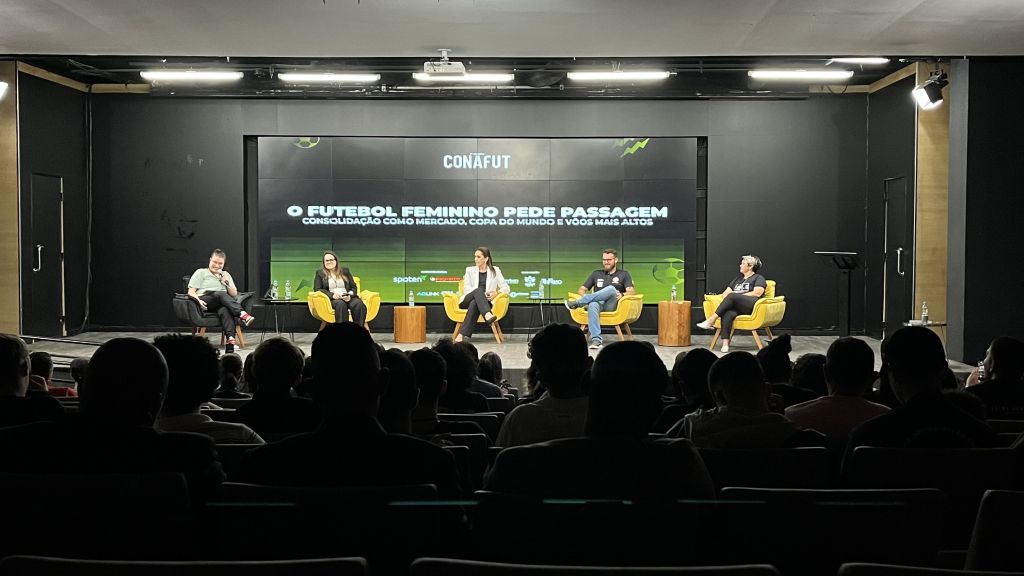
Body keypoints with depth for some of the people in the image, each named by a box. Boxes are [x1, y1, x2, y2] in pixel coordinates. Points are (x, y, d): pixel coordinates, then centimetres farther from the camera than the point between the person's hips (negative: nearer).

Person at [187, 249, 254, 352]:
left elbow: (234, 294, 23)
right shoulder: (201, 272, 21)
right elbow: (191, 292, 9)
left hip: (221, 303, 2)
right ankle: (242, 314, -56)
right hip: (206, 303, -2)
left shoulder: (225, 275, 31)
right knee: (221, 294, -37)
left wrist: (227, 282, 5)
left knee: (225, 310, -38)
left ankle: (230, 340, -60)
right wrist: (199, 300, -13)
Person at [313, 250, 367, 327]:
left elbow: (353, 287, 17)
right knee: (341, 304, -39)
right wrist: (332, 295, -12)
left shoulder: (345, 271, 22)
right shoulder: (320, 274, 17)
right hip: (332, 300, -2)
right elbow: (317, 289, 5)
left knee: (359, 304, -33)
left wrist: (350, 295, -7)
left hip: (348, 298, 2)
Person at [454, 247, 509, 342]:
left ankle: (462, 334, -51)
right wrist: (481, 293, -14)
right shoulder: (470, 270, 16)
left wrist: (496, 293, -12)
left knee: (474, 304, -39)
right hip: (468, 301, 1)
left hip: (486, 302, -1)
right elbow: (466, 289, 4)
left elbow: (505, 288, 10)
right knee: (479, 290, -35)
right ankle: (487, 315, -62)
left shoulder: (495, 271, 14)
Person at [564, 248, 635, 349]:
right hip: (598, 303, 2)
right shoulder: (596, 274, 25)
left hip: (612, 306, -1)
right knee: (592, 305, -38)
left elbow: (631, 291, 1)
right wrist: (585, 297, -4)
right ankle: (596, 339, -50)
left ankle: (577, 303, -33)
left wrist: (622, 295, -23)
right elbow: (582, 289, 21)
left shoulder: (624, 274, 17)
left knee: (611, 289, -35)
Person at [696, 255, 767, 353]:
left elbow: (757, 293, -5)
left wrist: (738, 296, -8)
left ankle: (710, 321, -36)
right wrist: (726, 298, 3)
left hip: (751, 306, -5)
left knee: (732, 296, -33)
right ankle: (725, 344, -46)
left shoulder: (758, 278, 14)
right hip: (736, 307, 5)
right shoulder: (737, 279, 35)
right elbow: (726, 293, 28)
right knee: (727, 314, -33)